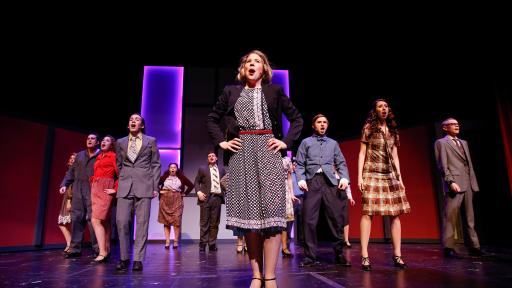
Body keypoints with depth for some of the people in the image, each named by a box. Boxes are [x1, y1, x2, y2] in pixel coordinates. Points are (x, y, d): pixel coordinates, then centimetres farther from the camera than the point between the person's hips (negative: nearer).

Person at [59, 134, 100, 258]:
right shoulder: (80, 155, 18)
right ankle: (75, 249, 11)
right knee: (76, 218, 4)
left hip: (93, 191, -5)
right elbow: (71, 171, 18)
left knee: (92, 219, -9)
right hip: (78, 192, 5)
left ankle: (97, 248, -2)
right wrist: (64, 184, 6)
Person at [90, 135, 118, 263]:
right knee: (104, 221, 9)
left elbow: (121, 174, -10)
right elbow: (95, 174, 19)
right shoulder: (99, 157, 19)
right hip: (95, 189, 7)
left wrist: (115, 189, -12)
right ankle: (106, 250, 14)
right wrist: (93, 187, 7)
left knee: (96, 220, -15)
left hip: (105, 189, -7)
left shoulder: (113, 155, -2)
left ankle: (102, 252, -13)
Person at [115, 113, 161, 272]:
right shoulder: (120, 142, 16)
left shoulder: (151, 141, 9)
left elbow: (156, 164, 7)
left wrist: (155, 186, 0)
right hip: (125, 186, 2)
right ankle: (124, 258, 8)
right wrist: (122, 181, 13)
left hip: (144, 185, -2)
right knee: (121, 221, -5)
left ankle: (138, 259, 2)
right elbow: (119, 165, 21)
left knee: (142, 222, -4)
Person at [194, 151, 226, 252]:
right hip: (206, 198, -2)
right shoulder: (202, 169, 10)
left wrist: (225, 191, 2)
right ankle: (203, 244, 5)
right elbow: (196, 182, 8)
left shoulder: (221, 169, 16)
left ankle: (212, 244, 9)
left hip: (217, 198, 2)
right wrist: (198, 191, -8)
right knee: (204, 223, -1)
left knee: (215, 223, 4)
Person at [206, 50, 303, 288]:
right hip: (241, 152, 1)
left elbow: (297, 119, 15)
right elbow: (211, 119, 19)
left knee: (270, 209, -10)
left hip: (267, 150, -1)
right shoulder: (231, 92, 16)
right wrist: (221, 141, 5)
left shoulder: (274, 90, 14)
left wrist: (286, 142, 1)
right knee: (247, 210, -2)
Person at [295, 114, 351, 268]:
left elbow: (341, 163, 15)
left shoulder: (333, 143, 23)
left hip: (330, 181, 2)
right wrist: (301, 179, -9)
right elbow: (300, 164, 8)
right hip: (312, 181, -2)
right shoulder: (306, 142, 17)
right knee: (309, 220, -6)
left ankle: (339, 254, 10)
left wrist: (344, 177, -3)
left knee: (336, 218, -2)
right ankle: (310, 256, 1)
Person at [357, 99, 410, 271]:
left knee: (396, 213, 0)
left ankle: (397, 255, 6)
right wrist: (360, 176, -10)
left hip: (390, 175, 5)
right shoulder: (369, 128, 4)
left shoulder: (393, 131, 16)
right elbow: (362, 153, -1)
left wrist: (399, 177, 9)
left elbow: (395, 156, 17)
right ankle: (365, 256, -10)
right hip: (372, 174, -5)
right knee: (368, 212, -10)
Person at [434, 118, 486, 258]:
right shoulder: (441, 143, 2)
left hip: (468, 184, 7)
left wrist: (474, 182, 12)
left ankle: (474, 246, 15)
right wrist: (451, 181, -17)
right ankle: (448, 248, -5)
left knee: (469, 217, 10)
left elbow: (469, 164, 21)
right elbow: (442, 165, -7)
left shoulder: (464, 142, 24)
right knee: (450, 216, -8)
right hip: (454, 184, -7)